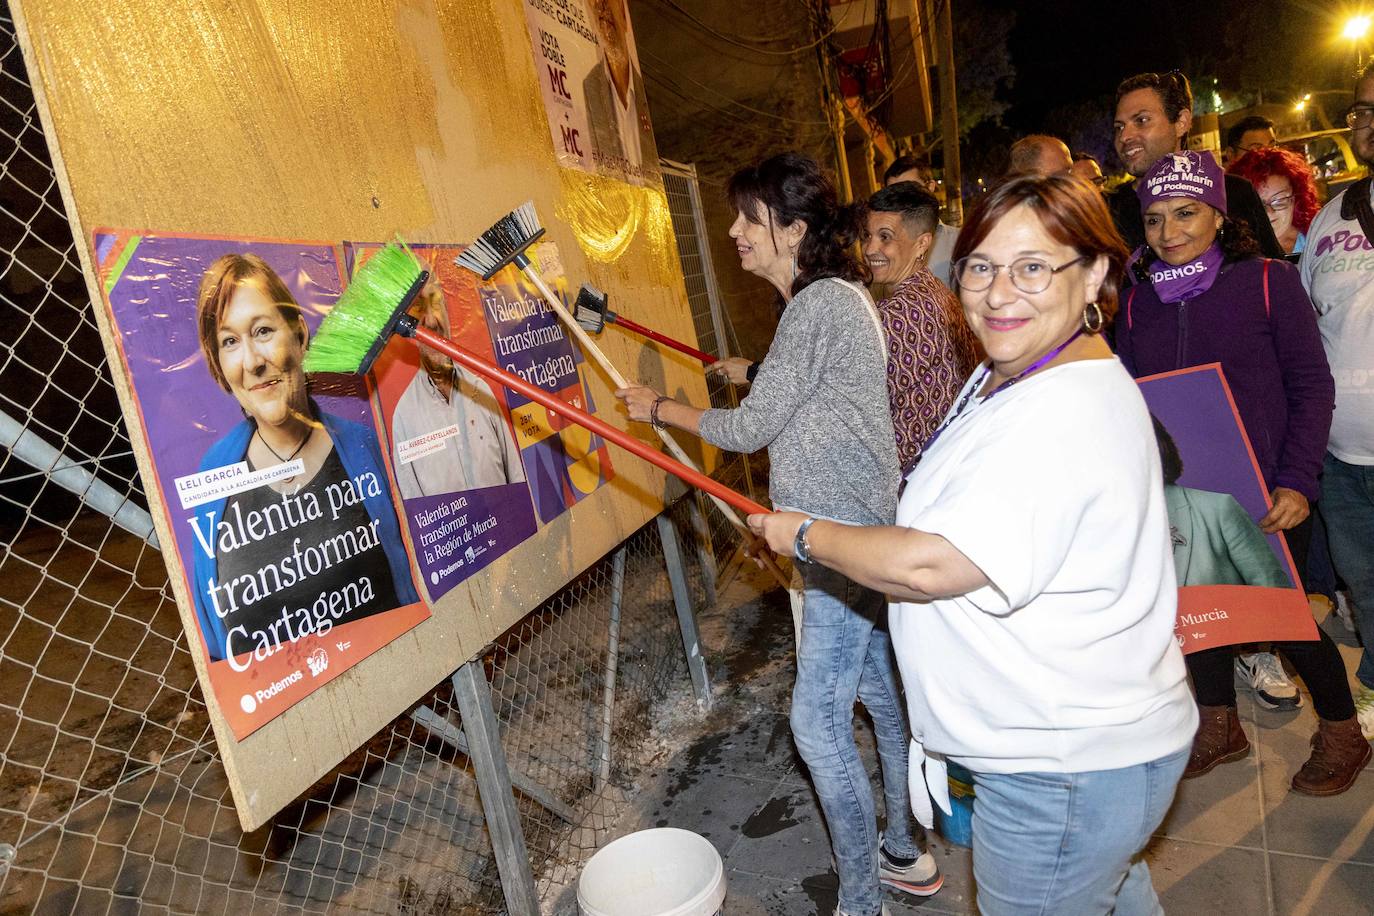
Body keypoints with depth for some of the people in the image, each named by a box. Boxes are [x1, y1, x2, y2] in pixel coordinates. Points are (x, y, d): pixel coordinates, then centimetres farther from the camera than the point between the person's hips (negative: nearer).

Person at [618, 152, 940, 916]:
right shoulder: (838, 295, 14)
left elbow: (750, 429, -15)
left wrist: (661, 408, -3)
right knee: (882, 694, 20)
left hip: (846, 538, -11)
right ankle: (904, 853, 37)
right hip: (859, 530, 11)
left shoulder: (819, 304, -17)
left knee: (819, 716, -4)